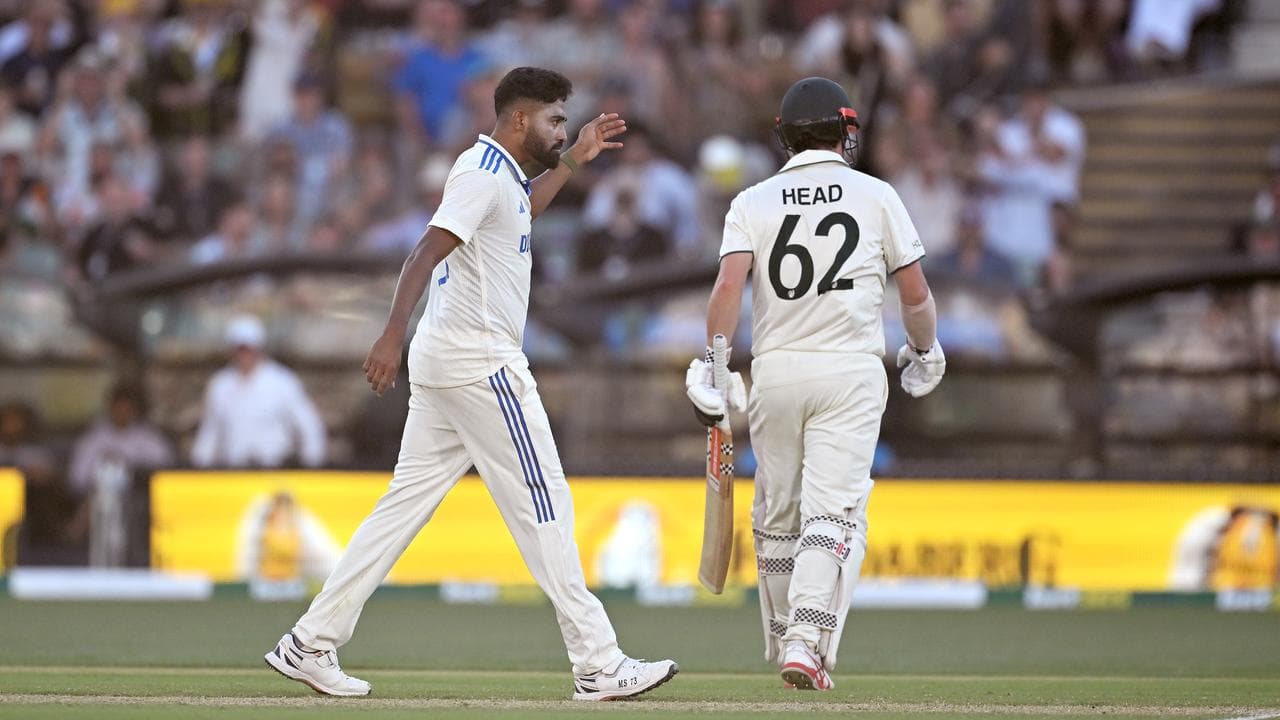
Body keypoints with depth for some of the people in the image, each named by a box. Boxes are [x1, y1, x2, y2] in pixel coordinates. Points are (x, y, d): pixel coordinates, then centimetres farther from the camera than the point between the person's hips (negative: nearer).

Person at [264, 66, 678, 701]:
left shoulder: (501, 172, 19)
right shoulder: (484, 173, -13)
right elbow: (428, 250, -25)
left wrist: (574, 161, 36)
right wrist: (394, 335, -37)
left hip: (444, 364, 10)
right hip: (479, 363, -10)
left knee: (407, 503, 7)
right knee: (543, 506, -7)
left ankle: (310, 645, 4)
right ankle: (598, 666, -6)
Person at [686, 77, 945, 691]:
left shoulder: (754, 202, 5)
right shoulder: (876, 196, 3)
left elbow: (728, 284, -9)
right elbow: (916, 294, 4)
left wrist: (713, 366, -8)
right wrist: (924, 352, 21)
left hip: (774, 370, 2)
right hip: (850, 371, -2)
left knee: (777, 515, 15)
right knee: (834, 513, -7)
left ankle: (784, 643, 24)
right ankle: (808, 640, -23)